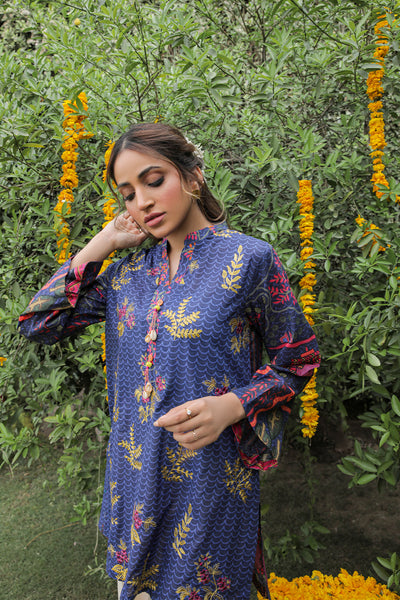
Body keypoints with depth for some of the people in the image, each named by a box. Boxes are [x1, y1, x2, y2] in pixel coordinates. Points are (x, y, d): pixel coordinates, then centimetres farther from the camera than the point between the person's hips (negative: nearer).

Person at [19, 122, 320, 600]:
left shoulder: (249, 259, -14)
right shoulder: (129, 271, 0)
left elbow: (298, 361, -6)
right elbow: (39, 323, -2)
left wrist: (231, 406, -23)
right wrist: (102, 243, -4)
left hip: (210, 474, -4)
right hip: (134, 473, 5)